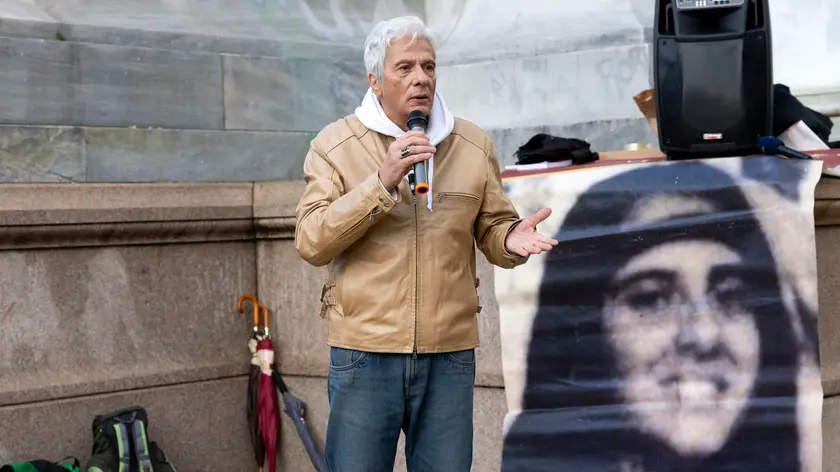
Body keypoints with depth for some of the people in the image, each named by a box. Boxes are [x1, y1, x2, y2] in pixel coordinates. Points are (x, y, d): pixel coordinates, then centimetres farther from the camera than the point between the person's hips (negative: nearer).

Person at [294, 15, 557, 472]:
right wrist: (382, 183, -19)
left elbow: (491, 229, 12)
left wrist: (511, 240, -12)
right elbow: (311, 242, -9)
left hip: (451, 353, 2)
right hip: (364, 351, -2)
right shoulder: (335, 144, 1)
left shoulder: (473, 146, 8)